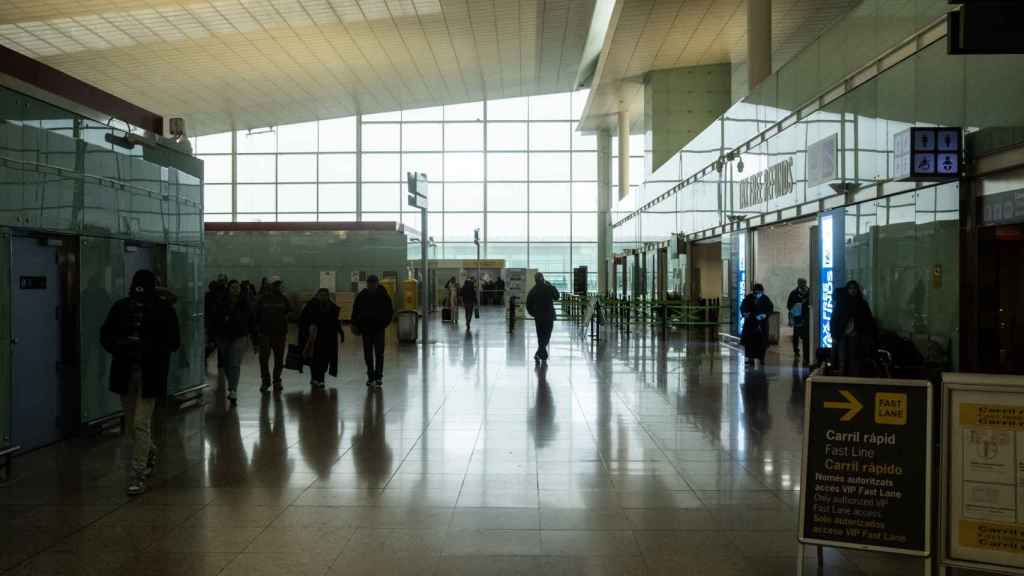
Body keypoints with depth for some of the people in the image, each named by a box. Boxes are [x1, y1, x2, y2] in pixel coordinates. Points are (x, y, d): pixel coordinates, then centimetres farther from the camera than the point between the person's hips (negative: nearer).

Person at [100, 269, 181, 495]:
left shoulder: (164, 310, -7)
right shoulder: (120, 307, 2)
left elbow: (174, 341, -7)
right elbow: (105, 335, 6)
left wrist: (148, 347, -24)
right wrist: (119, 345, -16)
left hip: (150, 374, -4)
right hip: (124, 373, 4)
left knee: (141, 424, -6)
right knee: (135, 423, 17)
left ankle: (139, 475, 3)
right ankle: (150, 453, 44)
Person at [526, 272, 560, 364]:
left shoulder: (532, 291, 0)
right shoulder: (549, 288, -9)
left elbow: (528, 305, 1)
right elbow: (556, 297, 9)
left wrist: (533, 314, 14)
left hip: (538, 316, 4)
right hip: (549, 316, -4)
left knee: (541, 336, 15)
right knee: (546, 336, -2)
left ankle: (543, 356, 19)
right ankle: (538, 354, -19)